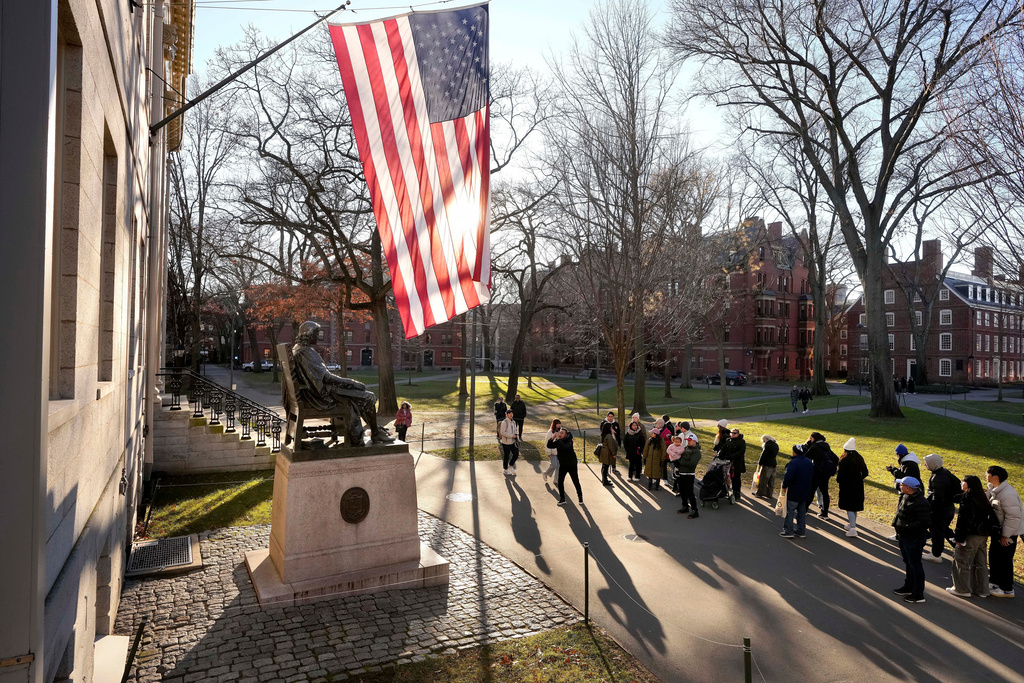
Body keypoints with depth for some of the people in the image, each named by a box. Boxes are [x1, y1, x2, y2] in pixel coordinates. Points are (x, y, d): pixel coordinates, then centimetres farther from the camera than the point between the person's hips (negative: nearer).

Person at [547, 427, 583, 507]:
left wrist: (558, 439, -35)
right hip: (562, 465, 5)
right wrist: (552, 438, -21)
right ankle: (562, 499, 14)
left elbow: (565, 447, -36)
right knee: (560, 482, 1)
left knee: (576, 482, 3)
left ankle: (580, 497, 20)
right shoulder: (557, 441, 1)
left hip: (571, 464, -5)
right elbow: (549, 446, -8)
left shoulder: (569, 441, -17)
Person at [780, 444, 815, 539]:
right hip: (805, 492, 8)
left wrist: (784, 486, -11)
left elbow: (788, 477, -26)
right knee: (802, 511, 16)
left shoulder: (794, 463, -20)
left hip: (793, 493, -8)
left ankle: (788, 531, 1)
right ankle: (801, 531, 21)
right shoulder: (809, 463, 7)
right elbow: (812, 477, 17)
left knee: (789, 511, 0)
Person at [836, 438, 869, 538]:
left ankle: (853, 529, -9)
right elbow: (865, 473, 9)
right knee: (855, 507, 19)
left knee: (849, 508, -3)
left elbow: (841, 474, -19)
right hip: (858, 486, 7)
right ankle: (852, 525, 33)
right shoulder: (859, 458, 3)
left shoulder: (844, 460, -17)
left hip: (847, 487, -7)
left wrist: (838, 480, 1)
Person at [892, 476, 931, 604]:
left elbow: (924, 522, -28)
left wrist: (906, 527, -29)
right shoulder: (905, 497, 5)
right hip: (904, 536, 10)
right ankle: (908, 587, 38)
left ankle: (918, 594, 13)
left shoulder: (920, 503, -26)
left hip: (914, 539, -10)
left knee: (915, 565, 1)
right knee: (908, 563, 23)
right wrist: (897, 523, 8)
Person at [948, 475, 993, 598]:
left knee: (961, 561, 2)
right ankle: (982, 590, 24)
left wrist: (959, 537, -16)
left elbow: (964, 519, -20)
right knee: (980, 563, 17)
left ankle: (962, 589, 8)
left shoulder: (967, 498, -16)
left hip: (971, 535, -9)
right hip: (983, 535, 9)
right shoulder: (982, 497, 9)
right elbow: (989, 515, 15)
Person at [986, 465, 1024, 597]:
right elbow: (990, 507, 14)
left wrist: (1005, 535, -20)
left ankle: (1007, 589, 14)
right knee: (994, 555, 18)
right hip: (997, 529, 9)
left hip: (1008, 532, -9)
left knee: (1004, 559, 1)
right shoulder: (993, 489, 1)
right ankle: (994, 582, 33)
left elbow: (1013, 517, -26)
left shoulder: (1007, 494, -29)